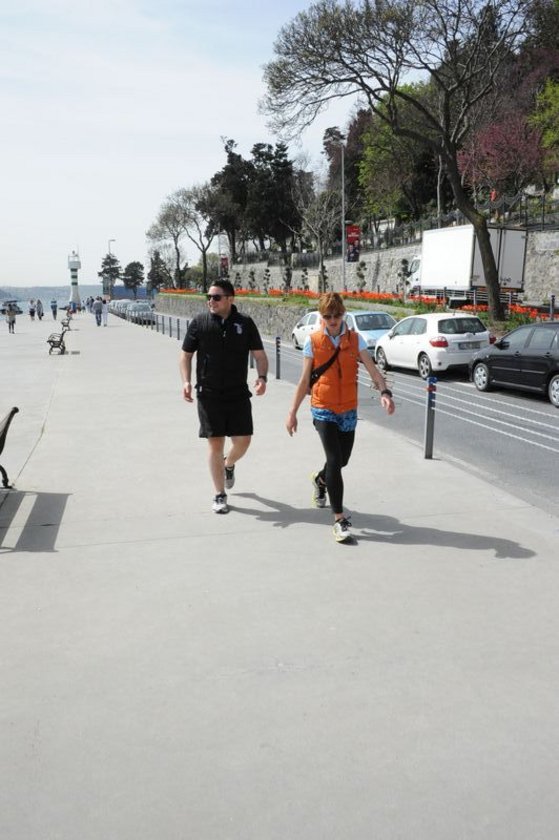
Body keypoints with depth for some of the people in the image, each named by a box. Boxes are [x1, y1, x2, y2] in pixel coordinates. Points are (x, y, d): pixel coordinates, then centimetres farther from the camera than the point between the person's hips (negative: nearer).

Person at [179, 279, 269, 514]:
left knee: (243, 441, 1)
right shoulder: (199, 323, 1)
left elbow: (260, 354, 6)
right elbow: (186, 355, 7)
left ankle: (228, 464, 38)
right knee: (215, 443, 1)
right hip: (209, 395, -1)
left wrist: (262, 377, -12)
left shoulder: (245, 323, 2)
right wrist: (186, 381, -7)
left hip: (239, 394, 1)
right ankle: (219, 495, 15)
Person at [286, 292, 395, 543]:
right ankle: (340, 520, -6)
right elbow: (304, 381, 2)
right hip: (323, 409, -3)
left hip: (348, 410, 3)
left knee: (342, 460, 15)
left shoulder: (355, 339, 1)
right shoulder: (313, 341, -4)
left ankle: (320, 479, 51)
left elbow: (372, 370, -8)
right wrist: (292, 412, 2)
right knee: (335, 460, -13)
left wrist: (384, 392, -27)